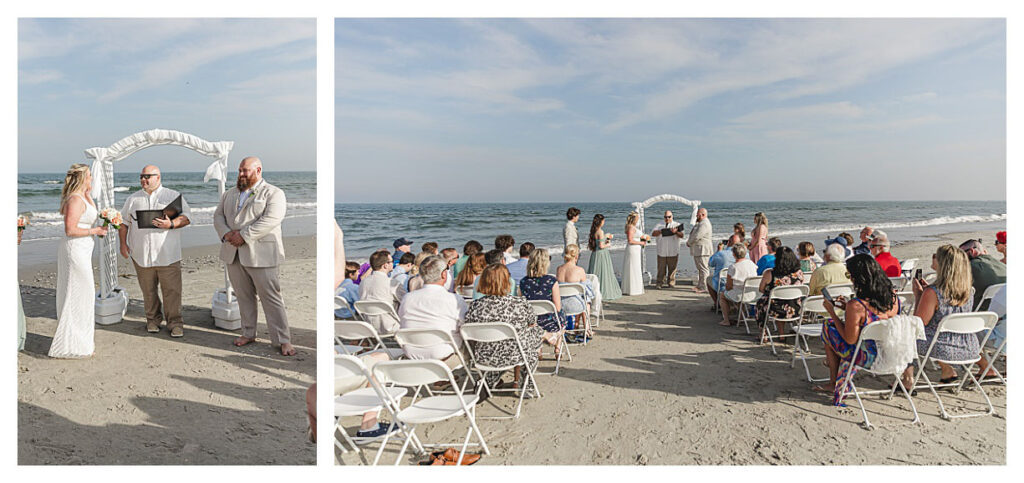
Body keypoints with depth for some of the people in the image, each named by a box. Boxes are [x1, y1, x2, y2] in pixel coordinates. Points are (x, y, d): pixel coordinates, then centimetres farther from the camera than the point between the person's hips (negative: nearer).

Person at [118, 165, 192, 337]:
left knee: (172, 290, -4)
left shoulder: (173, 196, 6)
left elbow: (186, 217, -1)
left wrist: (171, 224, -19)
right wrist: (123, 244, 7)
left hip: (167, 254, -3)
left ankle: (175, 323, 4)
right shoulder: (133, 199, 14)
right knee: (148, 290, 9)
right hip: (141, 255, 3)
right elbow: (124, 222, 17)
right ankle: (153, 319, 24)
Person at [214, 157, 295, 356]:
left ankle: (283, 340, 0)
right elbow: (218, 215, 14)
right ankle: (248, 333, 25)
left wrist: (243, 236, -19)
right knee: (243, 296, 13)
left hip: (260, 254, -6)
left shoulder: (274, 193, -3)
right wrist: (226, 233, -7)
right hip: (233, 254, 6)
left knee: (271, 297, -5)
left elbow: (271, 220, -16)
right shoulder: (230, 193, 19)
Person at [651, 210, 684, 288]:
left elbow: (682, 235, -4)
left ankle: (671, 283, 9)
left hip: (673, 252, -1)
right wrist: (661, 231, -18)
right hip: (661, 252, 1)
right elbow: (653, 233, -1)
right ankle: (660, 283, 9)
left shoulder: (677, 225, 9)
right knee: (661, 269, 1)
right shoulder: (659, 225, 13)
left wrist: (676, 232, -24)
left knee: (672, 269, 1)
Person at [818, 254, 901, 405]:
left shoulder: (856, 306, -30)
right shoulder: (893, 297, -8)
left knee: (828, 328, 14)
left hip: (868, 358, -7)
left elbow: (850, 340, -17)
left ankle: (834, 383, 34)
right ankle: (840, 386, 34)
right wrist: (848, 308, 11)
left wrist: (832, 312, -10)